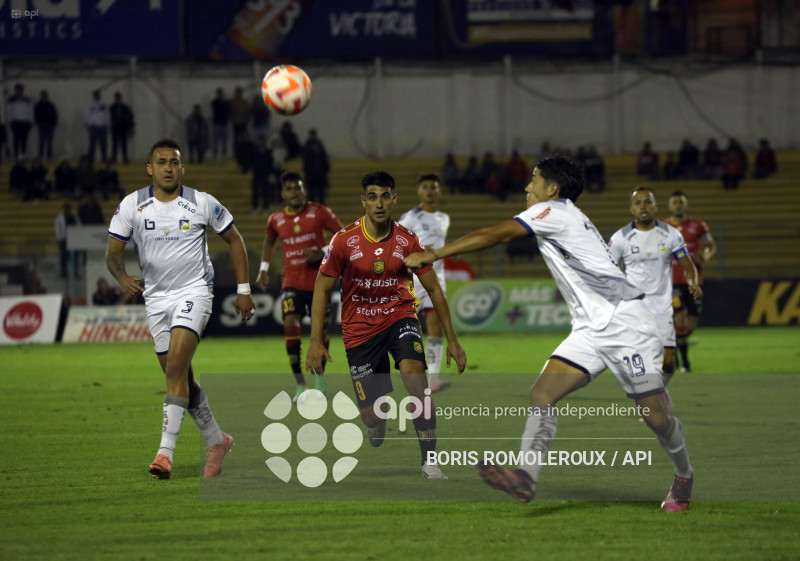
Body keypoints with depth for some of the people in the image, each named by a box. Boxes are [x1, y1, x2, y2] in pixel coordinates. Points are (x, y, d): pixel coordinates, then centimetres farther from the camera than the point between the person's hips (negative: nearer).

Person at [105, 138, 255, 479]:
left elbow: (233, 240, 6)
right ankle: (217, 441, 29)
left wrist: (243, 290, 4)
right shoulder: (132, 205, -2)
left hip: (194, 291, -4)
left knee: (176, 367, -21)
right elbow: (113, 252, -1)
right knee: (181, 377, 10)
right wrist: (122, 277, -24)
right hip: (156, 296, 4)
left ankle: (166, 452, -24)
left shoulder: (202, 204, -5)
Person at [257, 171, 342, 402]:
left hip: (318, 281, -1)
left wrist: (323, 253, -15)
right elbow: (269, 241, 23)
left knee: (320, 327, 7)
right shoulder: (276, 220, 3)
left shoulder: (319, 212, -6)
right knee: (290, 324, -17)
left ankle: (320, 374, 34)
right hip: (291, 282, 1)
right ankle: (300, 384, -12)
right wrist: (264, 268, 13)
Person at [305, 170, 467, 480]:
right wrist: (316, 341, -7)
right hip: (359, 328, 0)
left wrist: (452, 338, 1)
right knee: (371, 415, -1)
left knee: (413, 370, -32)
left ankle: (430, 461, -26)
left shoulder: (408, 240, -8)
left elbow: (433, 288, 2)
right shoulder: (344, 240, -11)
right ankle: (377, 425, 43)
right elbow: (322, 288, -2)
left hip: (399, 316, 0)